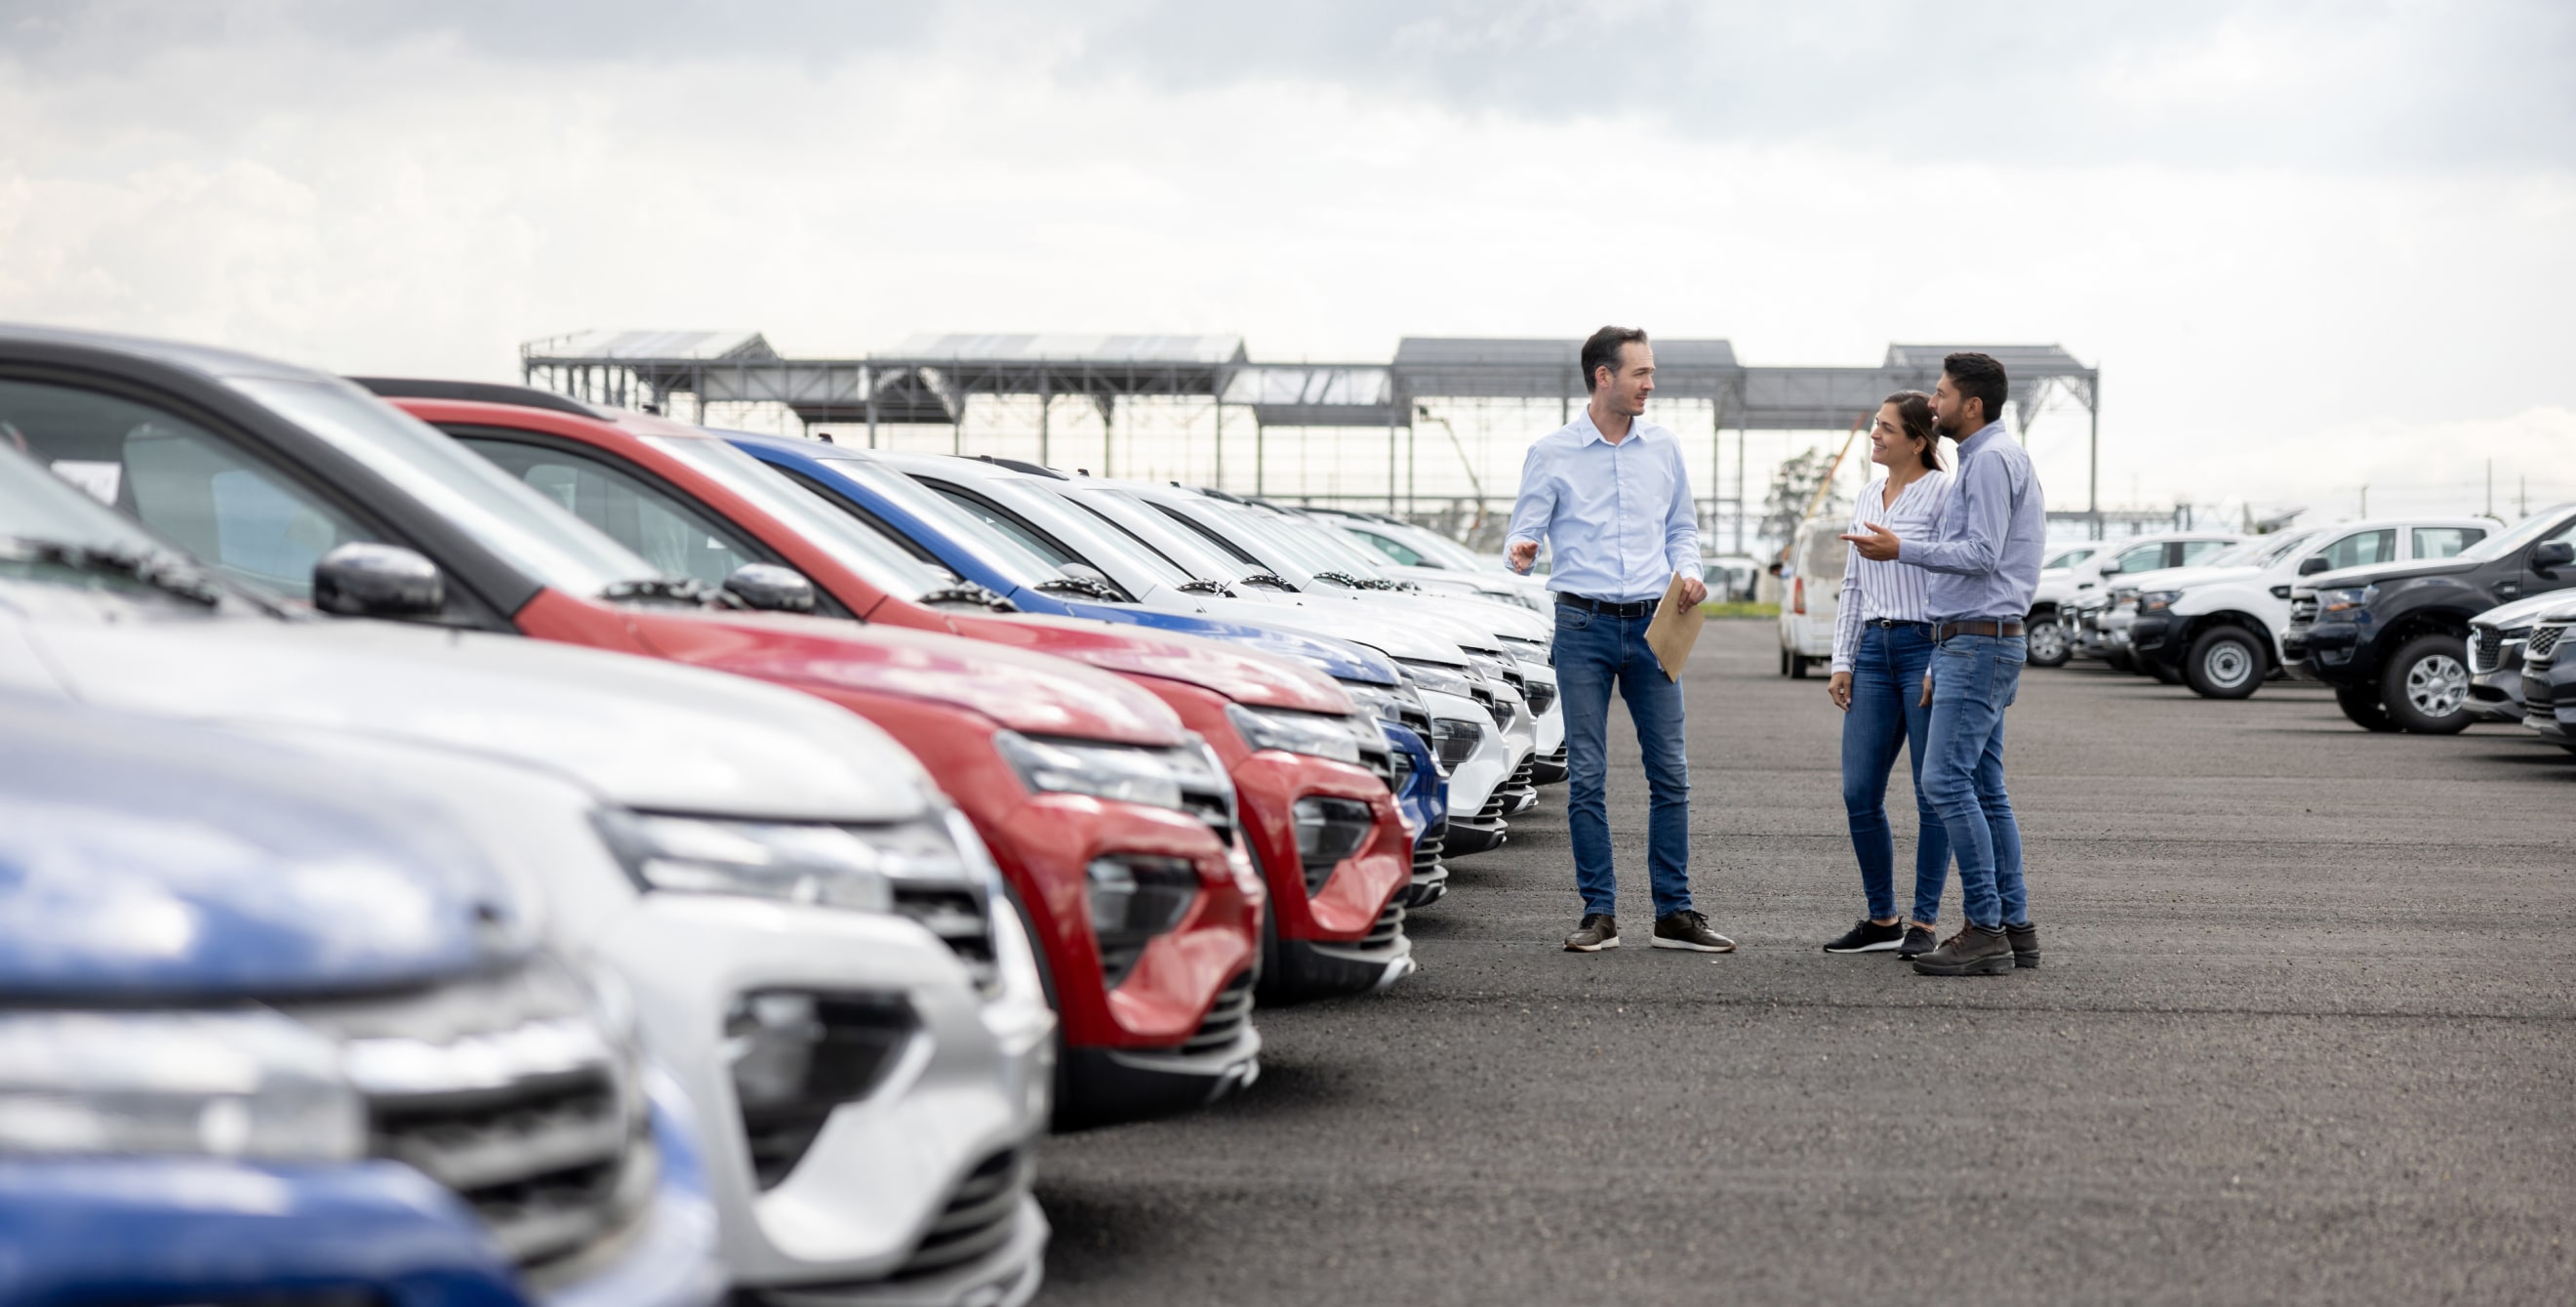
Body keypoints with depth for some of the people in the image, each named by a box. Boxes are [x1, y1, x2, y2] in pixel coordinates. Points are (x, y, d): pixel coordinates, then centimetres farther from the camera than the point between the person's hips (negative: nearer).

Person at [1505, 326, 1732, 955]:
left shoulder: (1663, 447, 10)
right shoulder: (1551, 453, 0)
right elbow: (1525, 533, -1)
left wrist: (1687, 571, -2)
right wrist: (1520, 551, -25)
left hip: (1651, 625, 3)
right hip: (1585, 625, -3)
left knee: (1670, 772, 1)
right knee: (1587, 777, -2)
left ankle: (1674, 913, 8)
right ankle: (1599, 913, 6)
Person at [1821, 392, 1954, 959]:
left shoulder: (1942, 493, -6)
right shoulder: (1867, 498, 16)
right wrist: (1842, 661, 13)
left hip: (1927, 646, -7)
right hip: (1874, 650, 7)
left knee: (1933, 796, -1)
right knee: (1859, 794, 3)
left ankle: (1923, 923, 6)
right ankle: (1881, 918, 14)